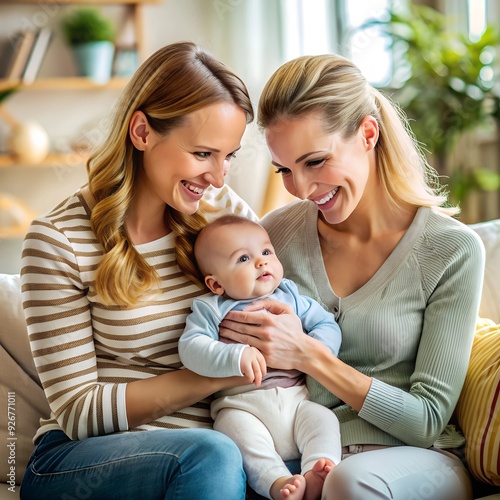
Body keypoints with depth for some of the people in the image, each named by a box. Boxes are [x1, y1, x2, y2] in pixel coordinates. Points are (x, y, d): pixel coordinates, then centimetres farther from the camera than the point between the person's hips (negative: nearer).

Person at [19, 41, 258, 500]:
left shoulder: (225, 210, 4)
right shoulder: (59, 240, -10)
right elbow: (78, 412, -11)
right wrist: (220, 371, -18)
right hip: (79, 459, -3)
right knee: (210, 454, -35)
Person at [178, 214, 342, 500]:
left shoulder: (291, 297, 14)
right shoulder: (210, 310, 5)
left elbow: (328, 326, 11)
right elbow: (191, 348, -11)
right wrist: (236, 357, -27)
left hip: (296, 398, 3)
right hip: (241, 403, -3)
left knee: (323, 419, -22)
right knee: (237, 428, -31)